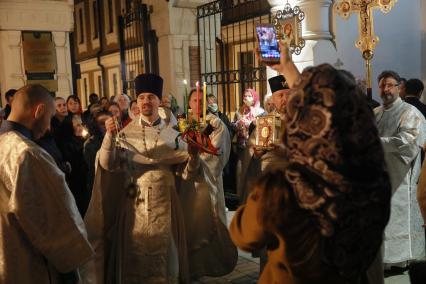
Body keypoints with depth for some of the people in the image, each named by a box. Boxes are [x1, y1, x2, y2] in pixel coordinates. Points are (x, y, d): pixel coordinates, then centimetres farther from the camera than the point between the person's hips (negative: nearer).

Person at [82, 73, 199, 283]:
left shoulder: (172, 134, 4)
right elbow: (108, 164, -10)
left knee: (164, 256, 11)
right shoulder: (125, 132, 2)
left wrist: (193, 156, -19)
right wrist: (110, 136, -22)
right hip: (134, 206, 0)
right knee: (134, 259, 8)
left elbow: (186, 171, 0)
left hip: (164, 206, 1)